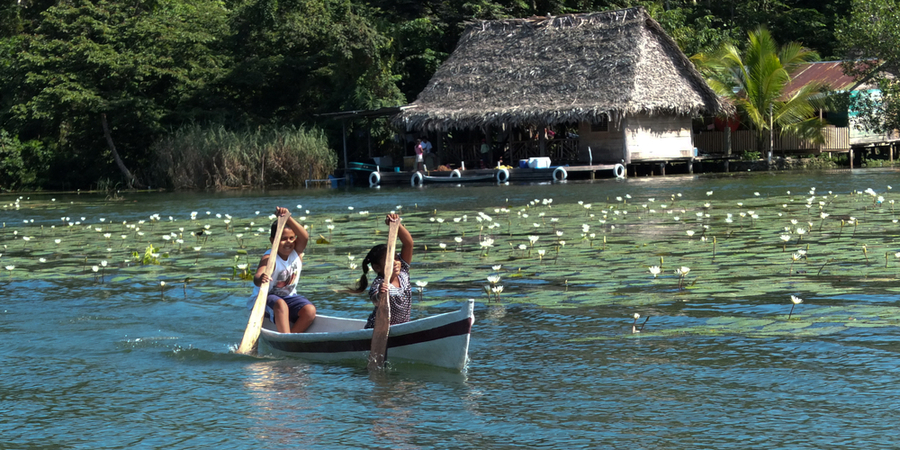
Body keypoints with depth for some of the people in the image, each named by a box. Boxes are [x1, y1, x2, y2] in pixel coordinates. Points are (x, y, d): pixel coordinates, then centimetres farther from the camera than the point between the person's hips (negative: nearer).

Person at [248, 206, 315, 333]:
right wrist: (260, 279, -64)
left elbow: (305, 237, -26)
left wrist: (288, 218, -40)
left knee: (310, 310, -21)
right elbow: (257, 277, -37)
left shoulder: (296, 252, -5)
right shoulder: (269, 258, -20)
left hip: (289, 297, 5)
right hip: (267, 298, -5)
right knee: (281, 304, -37)